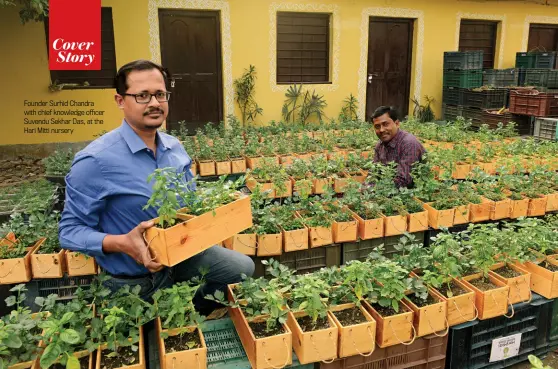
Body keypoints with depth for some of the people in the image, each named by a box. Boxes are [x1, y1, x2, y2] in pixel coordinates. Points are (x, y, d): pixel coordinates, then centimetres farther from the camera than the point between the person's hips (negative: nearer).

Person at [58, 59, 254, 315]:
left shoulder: (175, 147, -1)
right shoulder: (95, 160, -22)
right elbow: (71, 230, -17)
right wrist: (122, 243, -34)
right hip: (134, 280, -5)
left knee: (244, 268, 4)